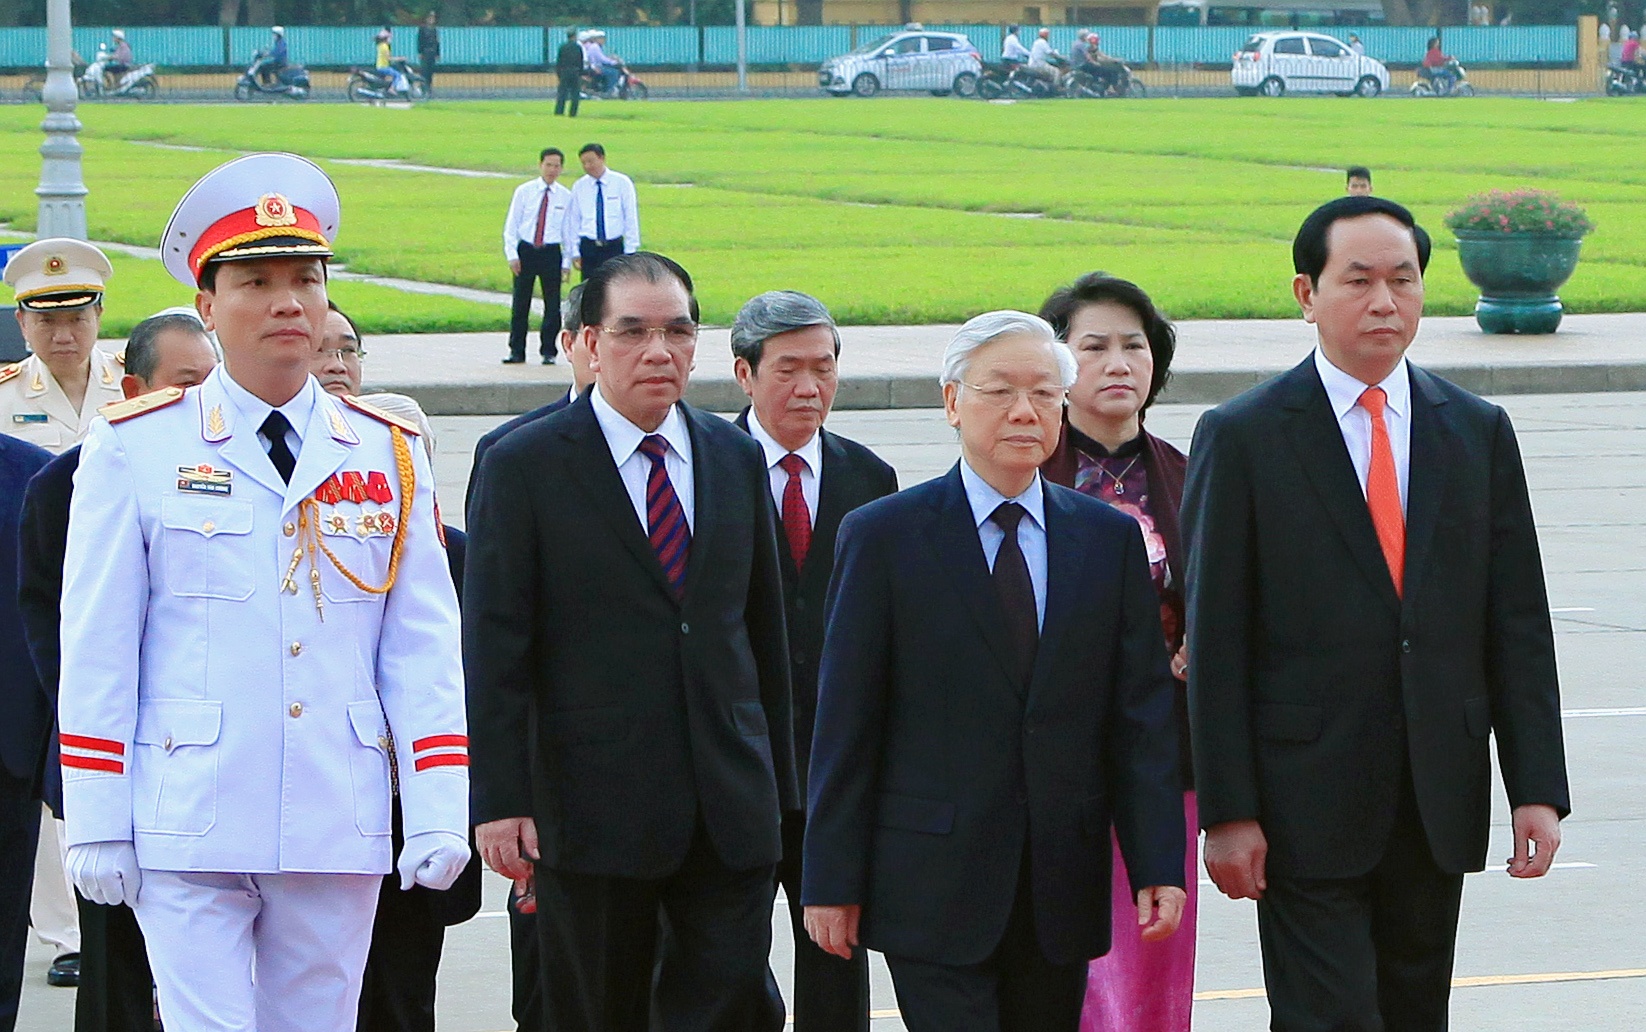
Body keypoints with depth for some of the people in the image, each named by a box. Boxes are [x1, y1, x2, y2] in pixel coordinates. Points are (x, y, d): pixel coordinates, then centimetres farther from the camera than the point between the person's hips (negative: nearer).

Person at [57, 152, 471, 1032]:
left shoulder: (390, 454, 9)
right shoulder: (134, 447, 0)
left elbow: (424, 646, 7)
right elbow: (96, 652, 0)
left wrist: (438, 815, -1)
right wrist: (96, 826, -4)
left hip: (340, 831, 3)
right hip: (187, 831, -3)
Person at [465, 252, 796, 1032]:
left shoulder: (737, 459, 11)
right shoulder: (523, 468, -3)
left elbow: (764, 626, 15)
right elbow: (494, 651, -6)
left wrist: (776, 782, 13)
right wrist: (498, 799, -12)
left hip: (730, 808, 3)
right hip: (591, 811, -3)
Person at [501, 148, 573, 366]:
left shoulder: (565, 197, 3)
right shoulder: (524, 191, 2)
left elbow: (568, 230, 7)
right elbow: (511, 225, 3)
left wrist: (567, 262, 2)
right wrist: (512, 255, -6)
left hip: (551, 252, 0)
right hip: (525, 251, 0)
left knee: (552, 304, 1)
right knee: (520, 303, 4)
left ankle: (548, 351, 12)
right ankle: (516, 351, 12)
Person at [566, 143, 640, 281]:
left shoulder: (622, 183, -1)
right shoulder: (578, 187, 5)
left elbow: (631, 218, 1)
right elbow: (572, 221, 9)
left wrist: (630, 251, -4)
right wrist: (574, 252, 3)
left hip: (615, 248, -2)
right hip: (588, 248, 2)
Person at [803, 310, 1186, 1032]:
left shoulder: (1111, 539, 9)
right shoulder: (882, 537, 1)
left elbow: (1141, 714, 6)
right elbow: (845, 723, -1)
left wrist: (1158, 864, -3)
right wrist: (832, 881, -4)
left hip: (1064, 889, 3)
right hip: (933, 885, -3)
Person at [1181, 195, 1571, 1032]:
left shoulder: (1479, 432, 9)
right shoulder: (1241, 438, -3)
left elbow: (1518, 624, 8)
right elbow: (1215, 641, -5)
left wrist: (1538, 787, 0)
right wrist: (1227, 810, -10)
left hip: (1440, 799, 4)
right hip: (1308, 802, -4)